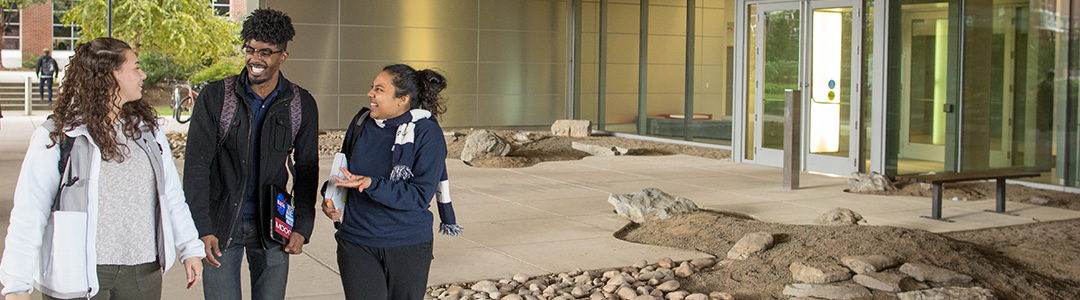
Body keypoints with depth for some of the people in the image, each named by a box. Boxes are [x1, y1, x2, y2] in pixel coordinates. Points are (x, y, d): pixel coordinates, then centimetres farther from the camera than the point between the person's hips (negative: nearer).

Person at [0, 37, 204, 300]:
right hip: (78, 276, -4)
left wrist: (190, 247, 12)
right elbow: (28, 214, -8)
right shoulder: (56, 137, -7)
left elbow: (171, 193, 15)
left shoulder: (147, 129, 9)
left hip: (144, 272, 4)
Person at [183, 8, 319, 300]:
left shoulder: (302, 105, 0)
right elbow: (196, 166, -6)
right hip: (220, 225, -1)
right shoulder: (215, 97, -5)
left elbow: (306, 170, 7)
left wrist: (302, 228, -2)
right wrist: (202, 229, -13)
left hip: (272, 228, 2)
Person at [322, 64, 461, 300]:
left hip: (408, 247, -2)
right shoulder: (362, 123, 3)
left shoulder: (426, 133, -11)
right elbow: (343, 170, 19)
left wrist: (372, 184, -29)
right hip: (356, 243, 2)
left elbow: (420, 196, -18)